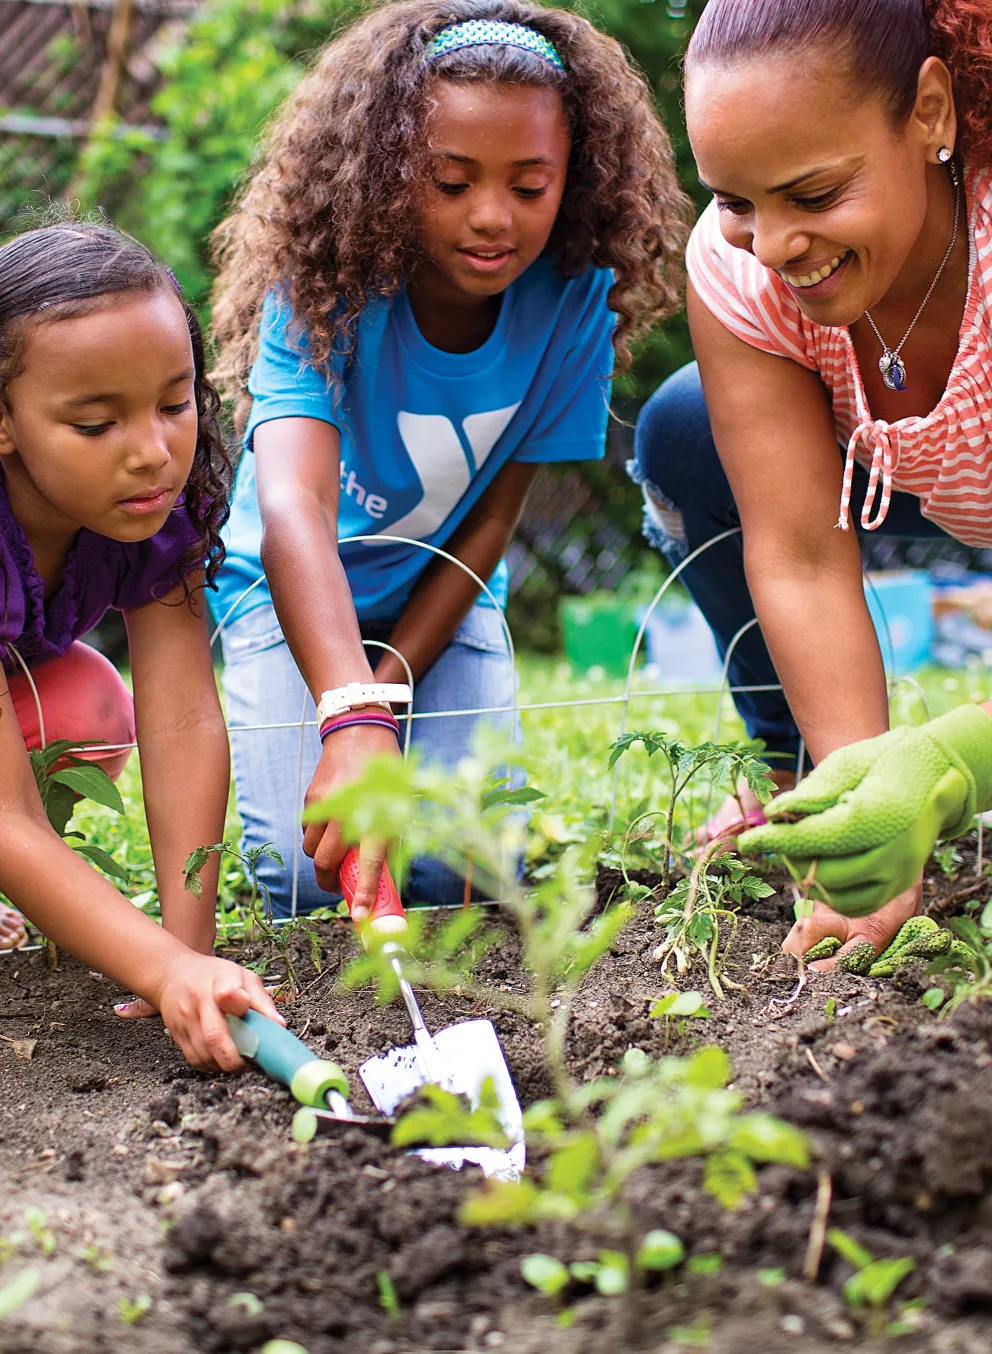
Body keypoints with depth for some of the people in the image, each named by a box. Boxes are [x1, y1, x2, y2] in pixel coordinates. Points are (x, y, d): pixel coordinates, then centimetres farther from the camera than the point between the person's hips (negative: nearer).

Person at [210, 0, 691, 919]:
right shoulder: (329, 289, -30)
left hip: (442, 594, 2)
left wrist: (387, 692, -20)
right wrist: (353, 719, -62)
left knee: (460, 871, -16)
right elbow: (294, 507, -46)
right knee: (315, 874, -19)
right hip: (297, 593, -2)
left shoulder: (573, 302, -21)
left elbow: (490, 522, -13)